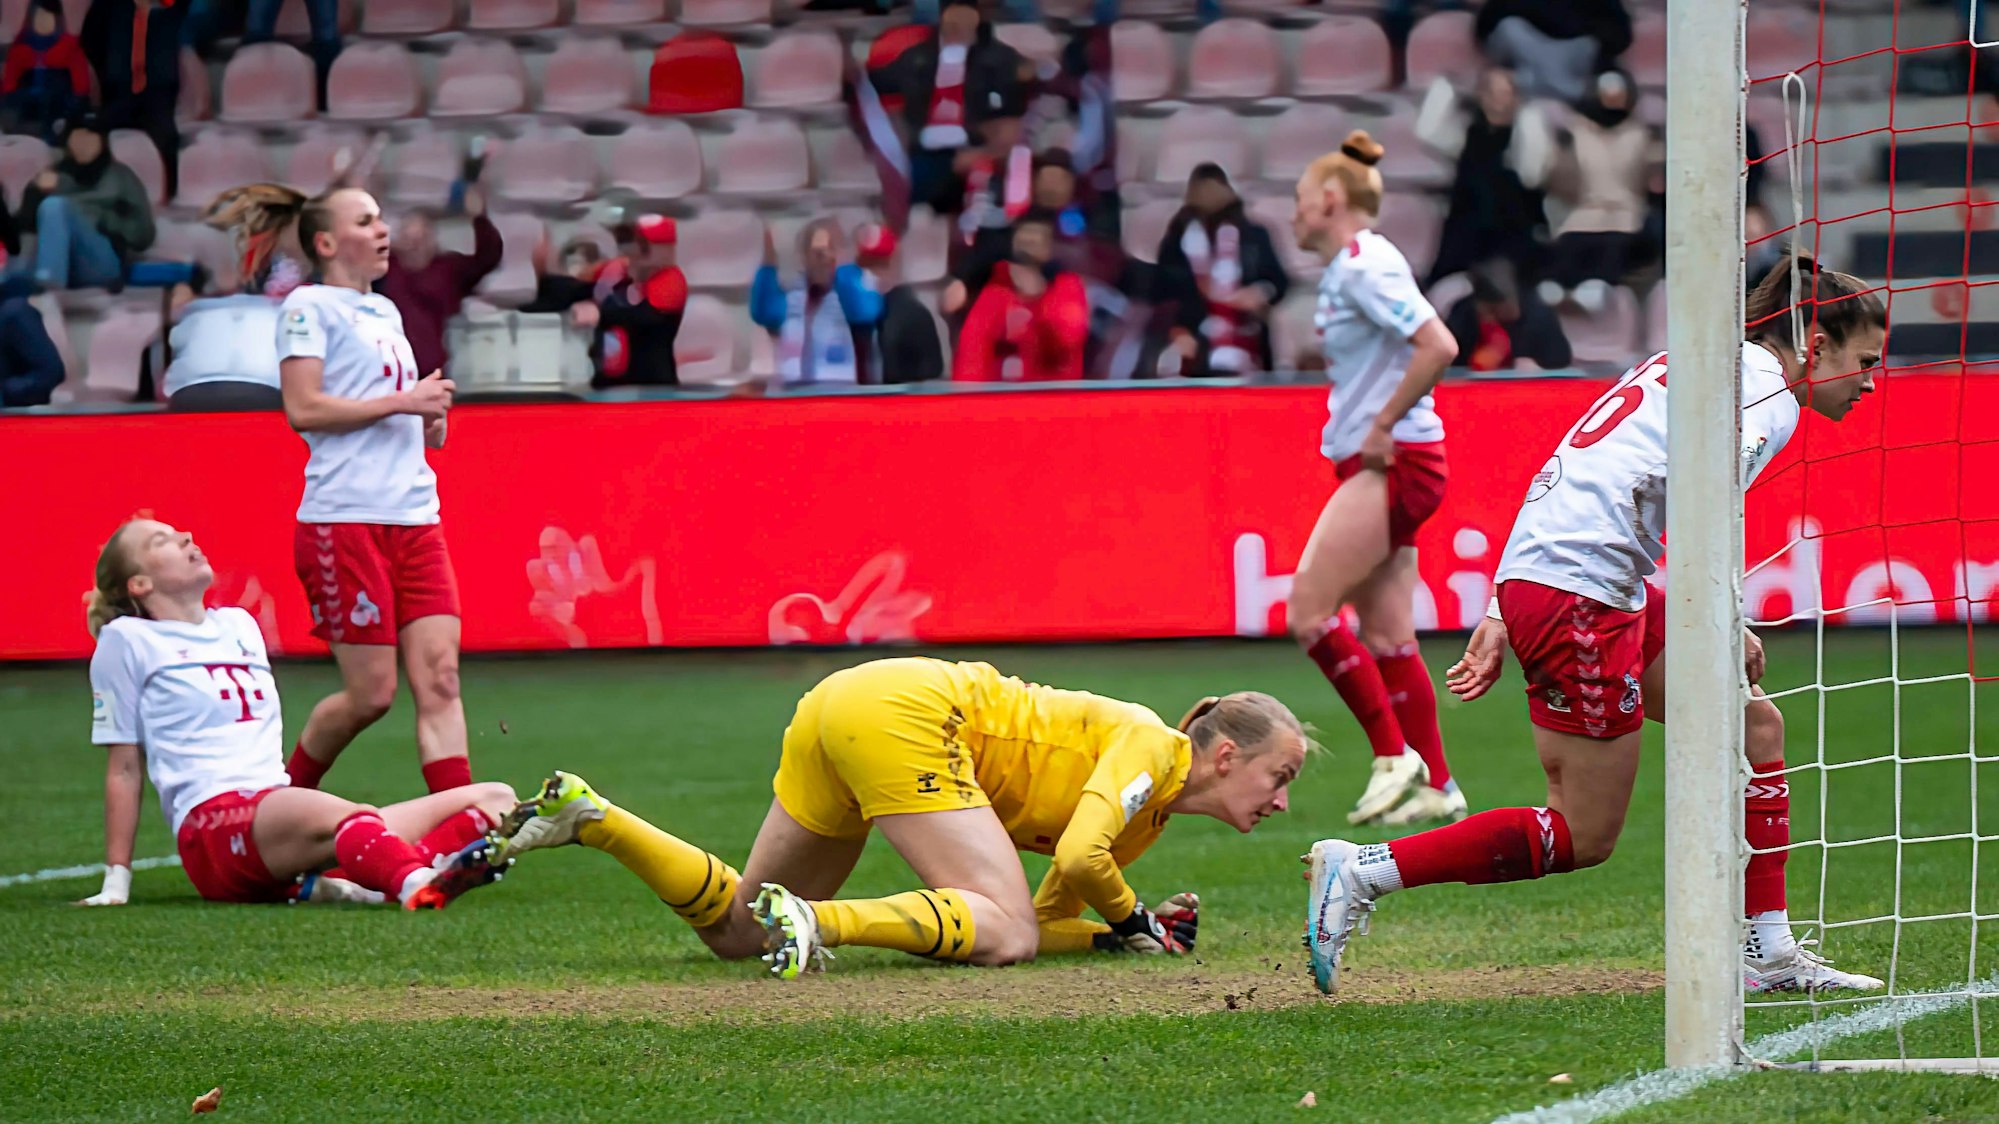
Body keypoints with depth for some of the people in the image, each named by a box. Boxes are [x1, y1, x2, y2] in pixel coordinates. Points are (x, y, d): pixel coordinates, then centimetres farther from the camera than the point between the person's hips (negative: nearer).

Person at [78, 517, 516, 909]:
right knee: (347, 816, -40)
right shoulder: (127, 641, 8)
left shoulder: (241, 625, 27)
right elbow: (124, 767, 6)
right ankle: (420, 884, -75)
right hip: (211, 823, -8)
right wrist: (116, 883, 4)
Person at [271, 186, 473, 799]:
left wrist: (431, 419, 10)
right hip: (345, 519, -7)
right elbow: (303, 408, -13)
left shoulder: (386, 312, 22)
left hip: (414, 517, 7)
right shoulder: (310, 306, -2)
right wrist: (403, 402, -13)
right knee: (372, 692, -6)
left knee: (440, 679, -5)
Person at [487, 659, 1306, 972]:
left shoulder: (1150, 820, 20)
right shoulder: (1151, 746, -6)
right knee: (1001, 934, -17)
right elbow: (1079, 858, -21)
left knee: (736, 934, 16)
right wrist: (1131, 923, -4)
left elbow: (1043, 920, 16)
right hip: (906, 713, -9)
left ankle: (588, 816, 8)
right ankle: (815, 921, -28)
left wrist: (1131, 932, 5)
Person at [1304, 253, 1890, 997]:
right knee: (1584, 837, -1)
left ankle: (1767, 953, 16)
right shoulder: (1767, 389, -5)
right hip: (1582, 596, -10)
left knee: (1754, 726, 14)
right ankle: (1361, 871, -3)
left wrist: (1503, 620, 20)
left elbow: (1565, 488, 21)